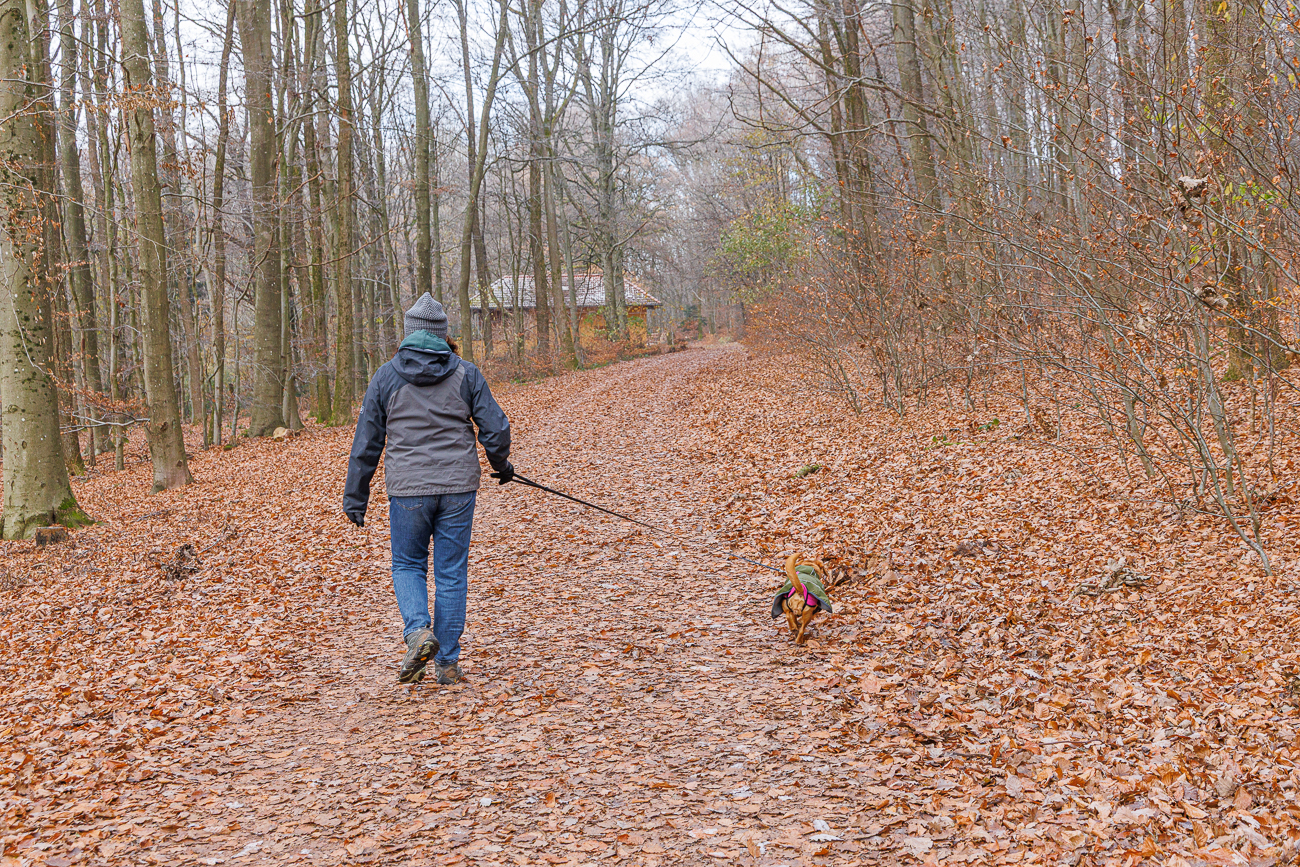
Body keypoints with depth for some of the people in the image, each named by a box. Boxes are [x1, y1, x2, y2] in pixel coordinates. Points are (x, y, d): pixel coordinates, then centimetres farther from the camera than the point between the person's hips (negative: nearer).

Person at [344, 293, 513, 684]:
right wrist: (502, 464, 20)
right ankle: (447, 662, 11)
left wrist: (355, 498, 11)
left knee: (407, 566, 16)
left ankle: (418, 632, -9)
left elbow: (366, 443, 4)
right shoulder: (464, 373, 2)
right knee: (451, 573, 8)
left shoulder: (386, 376, 2)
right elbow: (495, 428, 0)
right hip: (458, 489, 1)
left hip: (407, 490, -1)